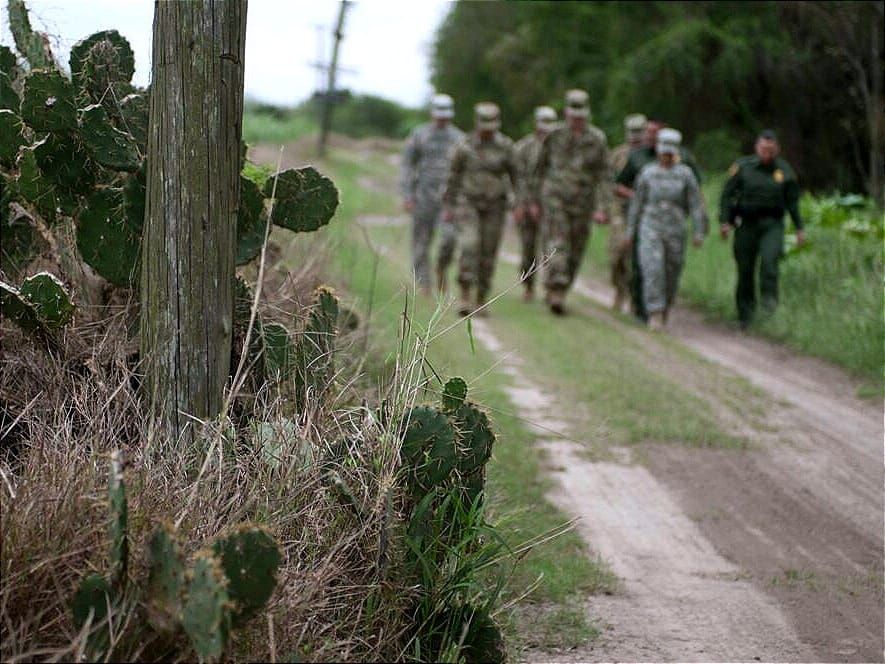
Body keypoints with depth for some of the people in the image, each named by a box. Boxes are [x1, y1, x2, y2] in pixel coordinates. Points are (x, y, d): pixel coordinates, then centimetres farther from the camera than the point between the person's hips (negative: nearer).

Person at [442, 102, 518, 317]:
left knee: (488, 253, 2)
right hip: (468, 203, -1)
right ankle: (465, 298, -17)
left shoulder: (505, 146, -2)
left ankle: (481, 301, 14)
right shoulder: (465, 146, -3)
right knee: (469, 246, -19)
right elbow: (453, 177, 4)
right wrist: (447, 207, 4)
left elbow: (515, 176, 4)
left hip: (494, 207, 1)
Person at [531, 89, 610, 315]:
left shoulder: (597, 140, -1)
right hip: (555, 197, -1)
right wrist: (535, 200, 11)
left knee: (575, 250, 6)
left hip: (582, 202, 1)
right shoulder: (555, 136, 2)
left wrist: (601, 208, -9)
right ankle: (557, 293, -21)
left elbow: (603, 176, -2)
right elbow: (540, 169, 11)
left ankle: (558, 293, 21)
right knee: (557, 245, -14)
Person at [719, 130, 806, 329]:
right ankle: (745, 315, 14)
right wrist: (724, 221, -9)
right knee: (745, 270, 3)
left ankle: (768, 297, -23)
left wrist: (799, 228, 10)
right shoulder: (742, 167, -2)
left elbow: (793, 201, 12)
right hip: (746, 223, 0)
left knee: (769, 258, -28)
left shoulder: (785, 171, 4)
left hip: (772, 224, 0)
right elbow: (727, 195, 0)